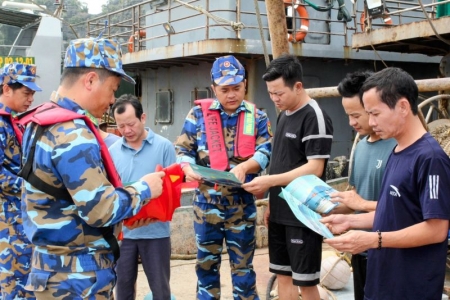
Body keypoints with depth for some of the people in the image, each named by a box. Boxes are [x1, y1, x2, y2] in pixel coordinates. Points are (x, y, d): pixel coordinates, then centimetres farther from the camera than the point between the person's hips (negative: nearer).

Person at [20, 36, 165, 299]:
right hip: (78, 277, -9)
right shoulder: (72, 133, -23)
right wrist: (143, 189, -10)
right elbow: (101, 209, -26)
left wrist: (125, 214, 10)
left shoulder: (43, 123, 9)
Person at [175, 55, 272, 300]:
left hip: (242, 204, 0)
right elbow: (183, 150, 2)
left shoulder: (257, 117, 3)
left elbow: (265, 153, -6)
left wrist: (244, 167, -25)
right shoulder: (198, 114, 1)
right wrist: (188, 168, -20)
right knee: (206, 263, 12)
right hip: (206, 203, 1)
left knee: (242, 265, 10)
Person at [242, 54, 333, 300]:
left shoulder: (314, 117, -14)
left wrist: (269, 181, -22)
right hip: (280, 213, 8)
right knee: (283, 277, 16)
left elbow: (315, 169, -19)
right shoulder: (284, 115, 12)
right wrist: (272, 203, 15)